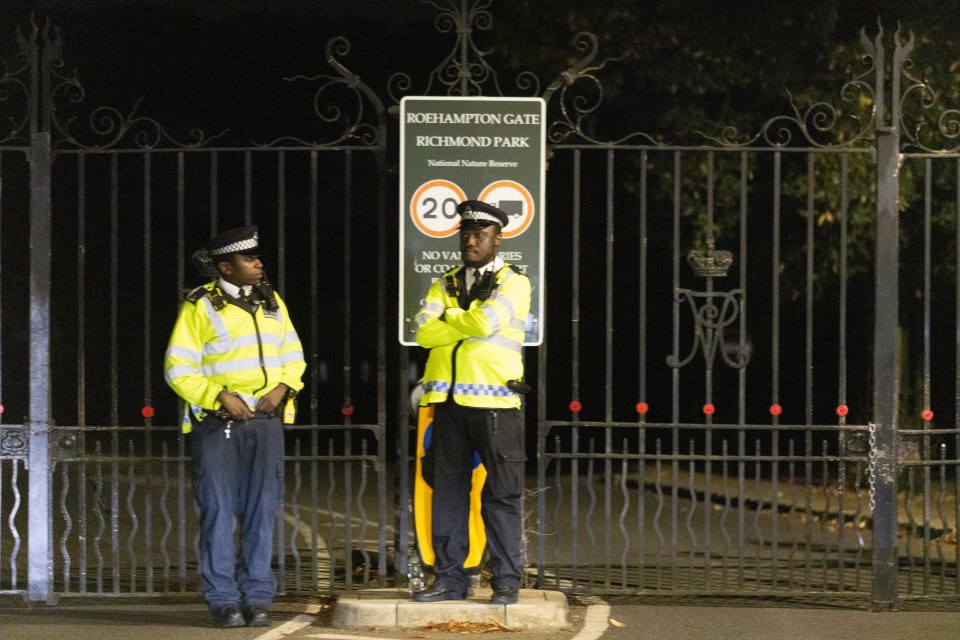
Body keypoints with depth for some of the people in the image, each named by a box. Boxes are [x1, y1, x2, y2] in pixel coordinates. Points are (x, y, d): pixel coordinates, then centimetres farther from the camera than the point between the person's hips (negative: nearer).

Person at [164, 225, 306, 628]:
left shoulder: (271, 302, 14)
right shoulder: (200, 306, -3)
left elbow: (293, 355, 19)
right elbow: (178, 369, -6)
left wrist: (283, 387, -1)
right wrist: (220, 395, -16)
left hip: (265, 421, 5)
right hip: (216, 424, -4)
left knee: (262, 511, 3)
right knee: (219, 511, -4)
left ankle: (258, 598, 7)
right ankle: (223, 601, -1)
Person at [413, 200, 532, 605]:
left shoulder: (512, 283, 2)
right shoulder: (444, 285, 16)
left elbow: (486, 321, -16)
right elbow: (424, 332, 0)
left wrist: (448, 317, 0)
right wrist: (467, 322, -9)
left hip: (495, 402, -5)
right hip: (449, 402, 5)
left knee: (501, 493, -3)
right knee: (448, 491, 6)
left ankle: (506, 581, 1)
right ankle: (449, 578, 11)